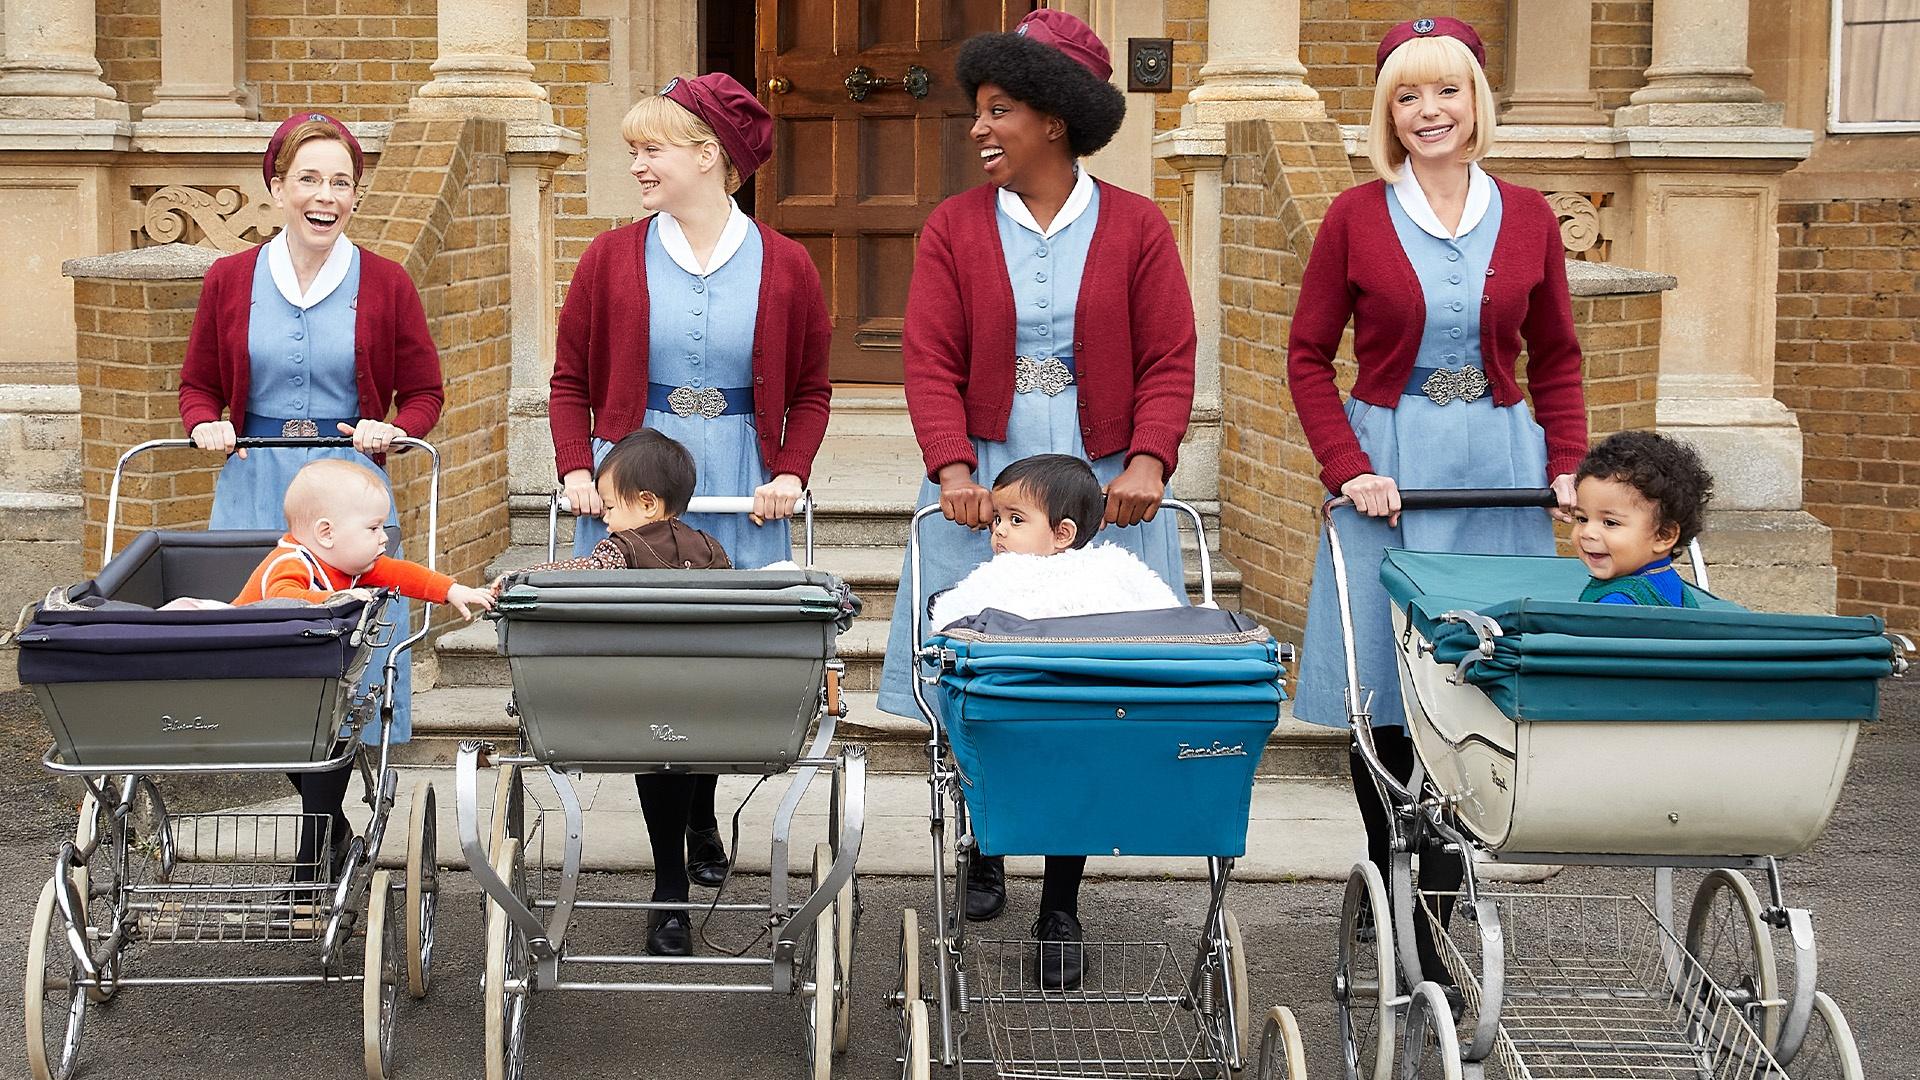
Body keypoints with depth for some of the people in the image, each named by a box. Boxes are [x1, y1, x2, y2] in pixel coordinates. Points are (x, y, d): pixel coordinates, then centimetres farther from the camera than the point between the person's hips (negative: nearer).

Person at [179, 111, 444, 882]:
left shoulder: (385, 284, 2)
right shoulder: (230, 280, 6)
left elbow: (424, 391, 8)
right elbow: (199, 384, 15)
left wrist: (392, 429, -12)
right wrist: (206, 424, -6)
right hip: (253, 491, 2)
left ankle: (321, 834, 11)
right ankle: (321, 813, 20)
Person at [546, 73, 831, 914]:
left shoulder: (783, 266, 2)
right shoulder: (613, 258, 3)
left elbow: (810, 391, 9)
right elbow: (571, 380, 7)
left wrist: (791, 475, -4)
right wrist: (576, 472, -5)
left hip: (741, 491, 0)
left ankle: (700, 818, 23)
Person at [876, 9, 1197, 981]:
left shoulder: (1135, 227, 2)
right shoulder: (954, 228, 4)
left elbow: (1168, 362, -1)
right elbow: (931, 362, -3)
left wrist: (1148, 462, -17)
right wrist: (954, 469, -17)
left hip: (1104, 491, -1)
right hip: (983, 488, 1)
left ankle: (1061, 893, 13)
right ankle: (984, 854, 27)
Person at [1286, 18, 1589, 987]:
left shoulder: (1526, 217, 7)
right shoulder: (1357, 217, 1)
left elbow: (1556, 359, 13)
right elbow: (1308, 357, 3)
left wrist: (1569, 468, 1)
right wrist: (1346, 469, -8)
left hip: (1499, 470, 2)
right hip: (1388, 470, -1)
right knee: (1380, 686, -1)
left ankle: (1427, 904, 10)